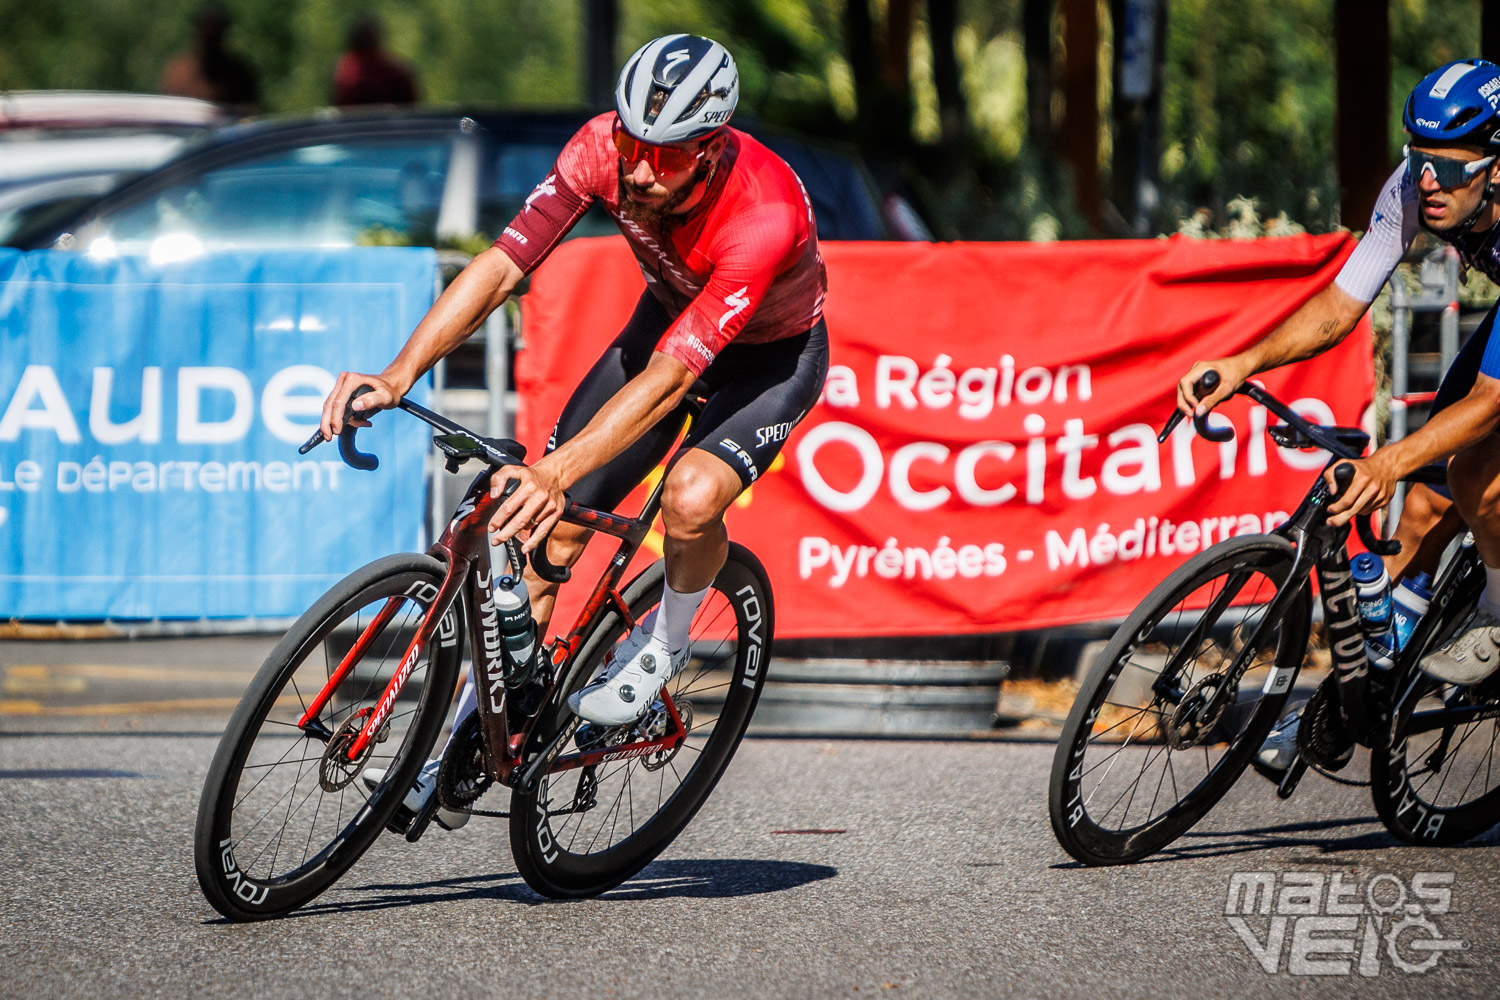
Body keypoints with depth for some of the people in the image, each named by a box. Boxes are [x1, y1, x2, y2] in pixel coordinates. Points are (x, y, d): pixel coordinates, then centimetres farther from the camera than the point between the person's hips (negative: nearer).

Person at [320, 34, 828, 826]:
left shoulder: (765, 212, -41)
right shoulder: (605, 147, -27)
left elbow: (671, 376, -45)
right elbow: (500, 266, -26)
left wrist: (554, 474, -55)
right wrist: (398, 374, -39)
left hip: (770, 351, -5)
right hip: (669, 315, 5)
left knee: (691, 499, -33)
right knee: (546, 532, -5)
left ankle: (665, 642, -1)